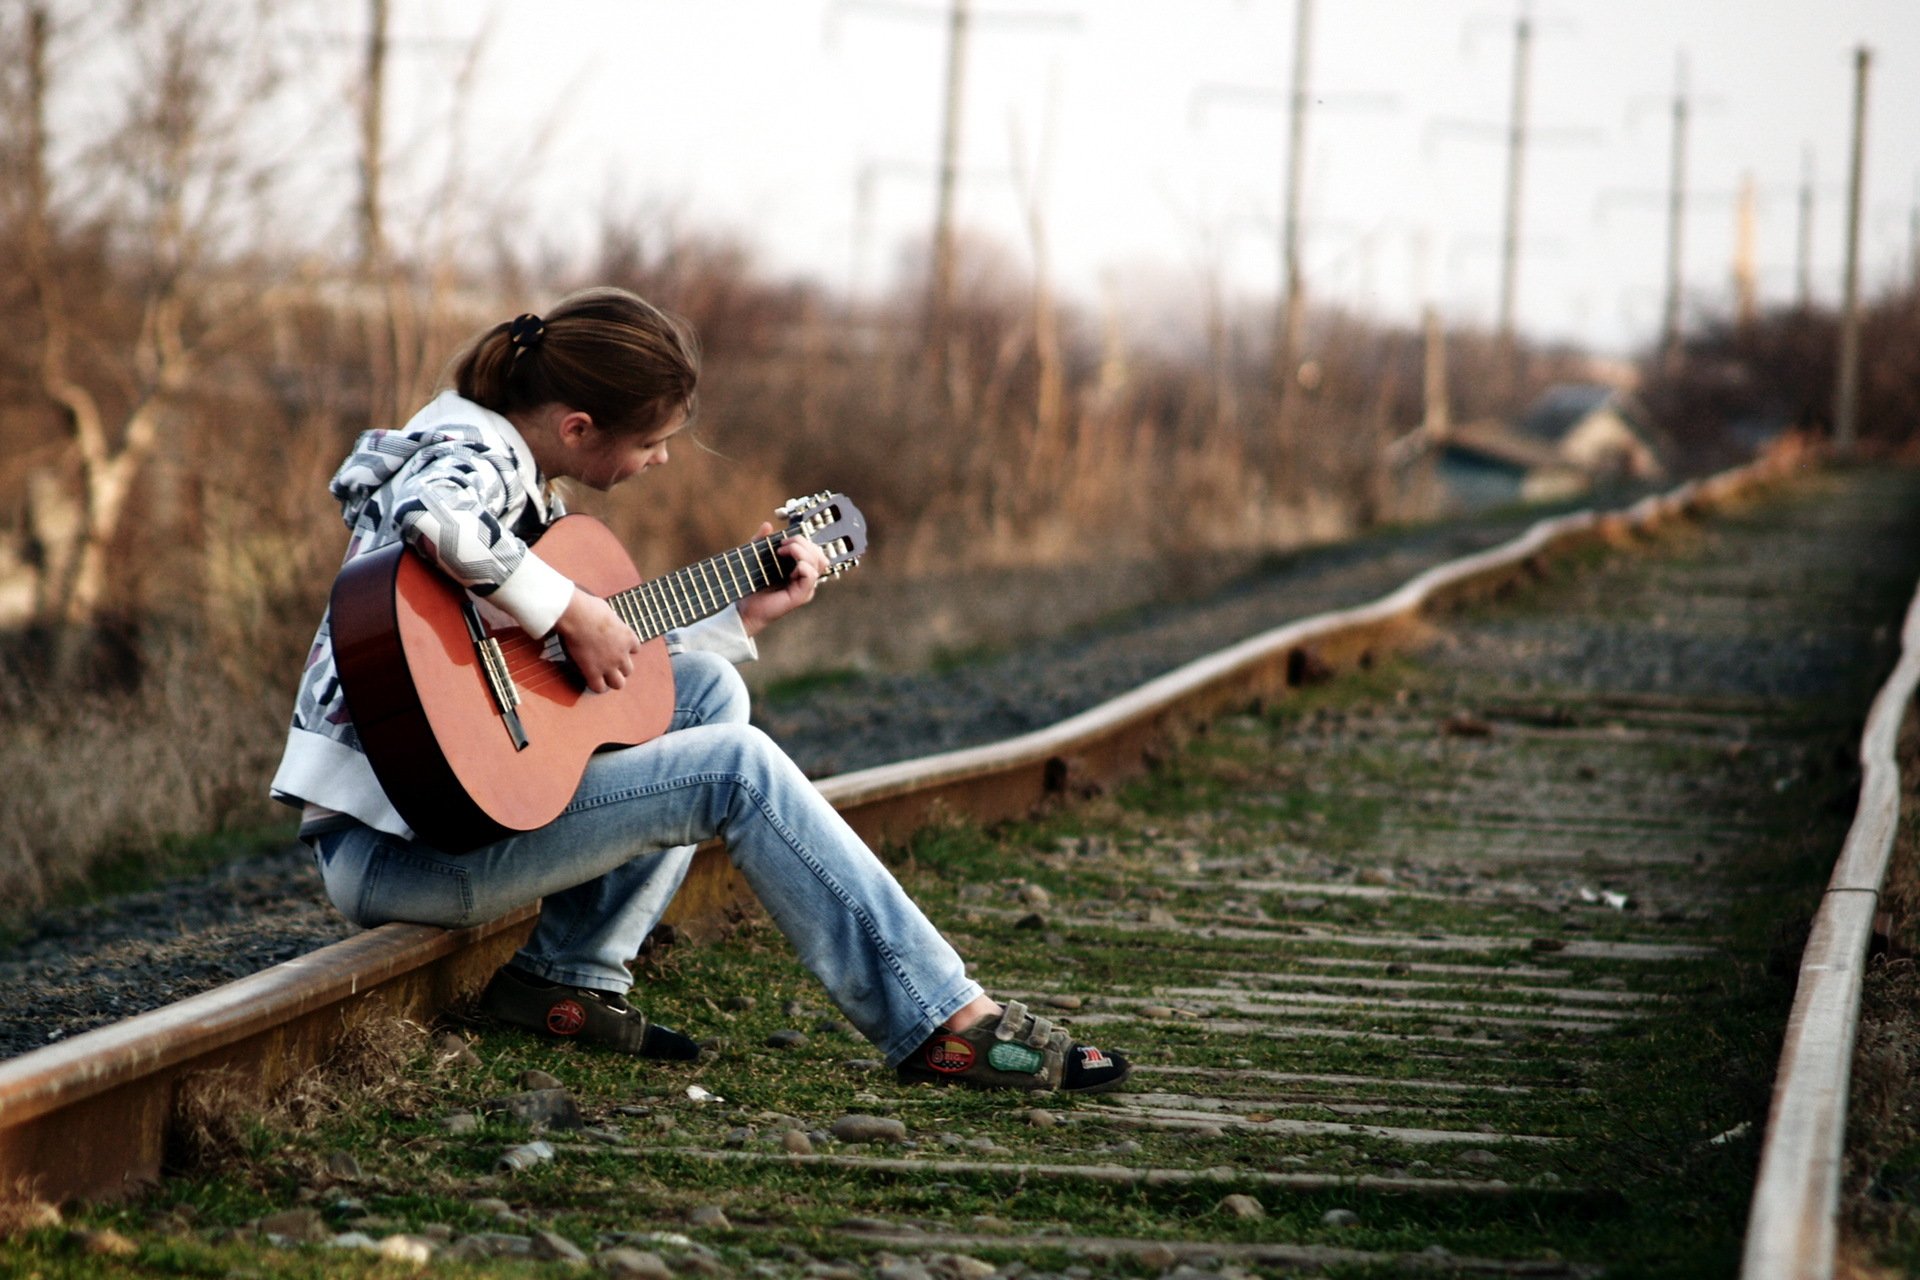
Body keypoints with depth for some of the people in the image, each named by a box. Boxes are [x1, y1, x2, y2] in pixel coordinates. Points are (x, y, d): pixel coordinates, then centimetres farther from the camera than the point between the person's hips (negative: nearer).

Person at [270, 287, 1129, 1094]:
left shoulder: (523, 480, 17)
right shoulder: (473, 453, -13)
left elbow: (612, 684, 20)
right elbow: (431, 516, -40)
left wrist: (743, 615, 19)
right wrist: (572, 612, -28)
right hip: (391, 848, -10)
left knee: (707, 692, 12)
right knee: (735, 767, -13)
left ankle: (571, 977, 5)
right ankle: (942, 1019, -8)